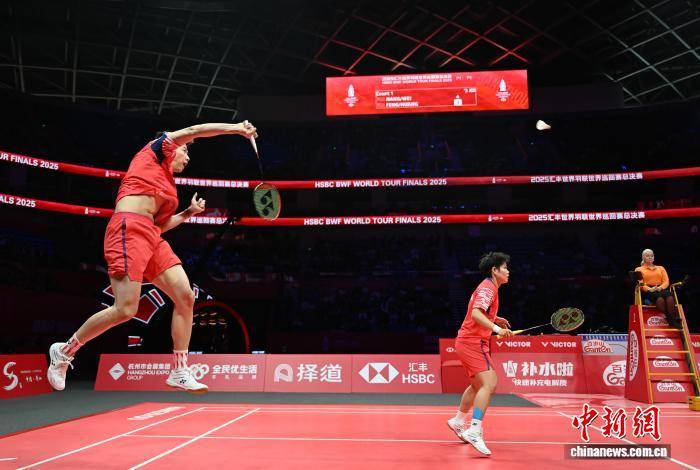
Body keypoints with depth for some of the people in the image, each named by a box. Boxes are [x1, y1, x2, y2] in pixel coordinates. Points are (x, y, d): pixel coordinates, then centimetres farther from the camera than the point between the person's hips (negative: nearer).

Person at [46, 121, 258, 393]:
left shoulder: (168, 184, 30)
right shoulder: (153, 152, 12)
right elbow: (191, 131, 1)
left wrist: (189, 212, 22)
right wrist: (236, 128, 0)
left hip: (151, 237, 9)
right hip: (128, 228, -8)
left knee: (185, 296, -5)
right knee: (125, 310, -15)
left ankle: (179, 373, 1)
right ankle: (64, 351, 10)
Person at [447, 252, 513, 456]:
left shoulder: (487, 287, 17)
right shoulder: (488, 287, -14)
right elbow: (476, 313, -30)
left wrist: (495, 319, 20)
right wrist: (496, 328, -40)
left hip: (468, 341, 11)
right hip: (472, 342, -11)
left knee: (478, 385, 23)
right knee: (489, 384, -19)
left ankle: (458, 421, 37)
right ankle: (474, 431, -24)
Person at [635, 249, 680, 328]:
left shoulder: (661, 268, 28)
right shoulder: (639, 269, 19)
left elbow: (666, 281, 14)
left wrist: (660, 287, -9)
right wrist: (649, 289, -16)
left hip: (662, 290, 3)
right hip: (648, 292, -3)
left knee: (669, 296, -36)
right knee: (660, 298, -39)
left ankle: (674, 320, -47)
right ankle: (671, 320, -46)